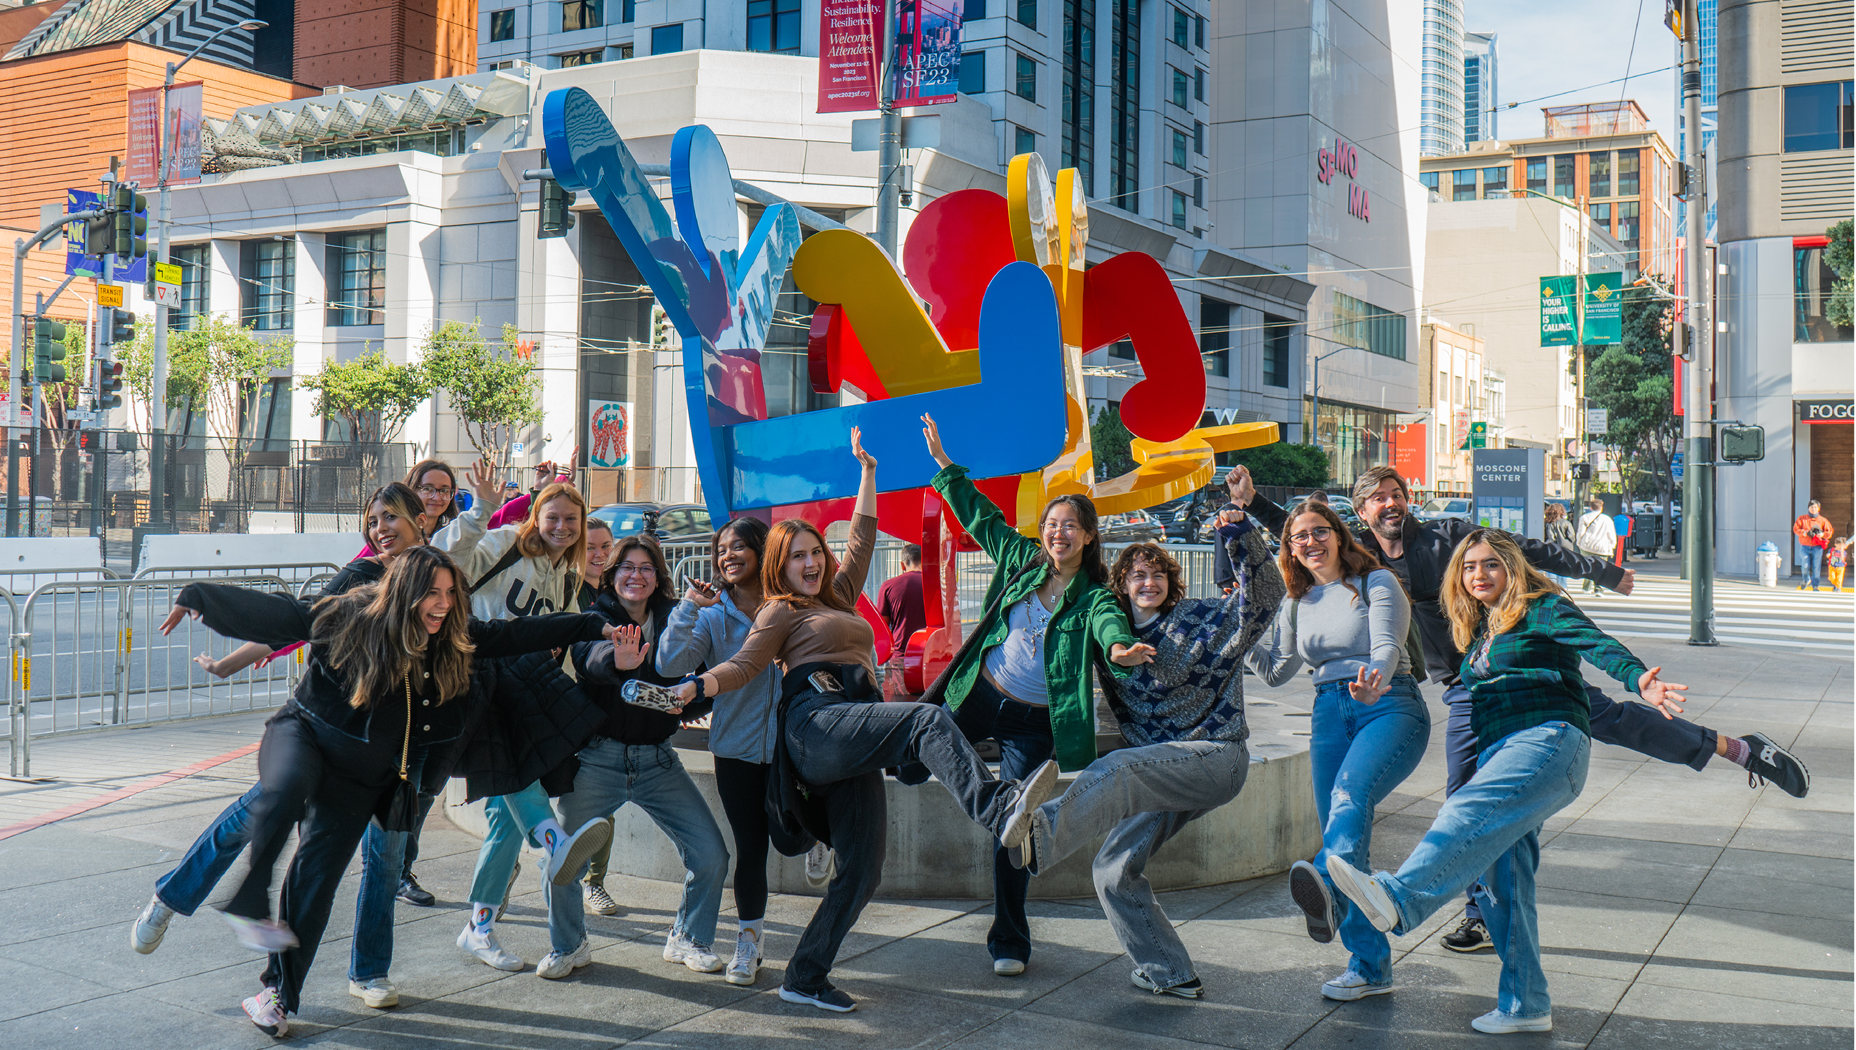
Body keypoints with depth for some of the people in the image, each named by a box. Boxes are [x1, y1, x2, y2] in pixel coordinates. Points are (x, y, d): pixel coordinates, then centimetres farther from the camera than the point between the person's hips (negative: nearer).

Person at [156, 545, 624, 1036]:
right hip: (304, 732, -3)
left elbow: (519, 634, 0)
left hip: (360, 776, 3)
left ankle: (278, 993, 14)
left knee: (318, 876, 1)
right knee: (285, 790, -37)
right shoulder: (347, 618, -14)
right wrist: (197, 596, -8)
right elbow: (266, 611, -8)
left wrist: (598, 628, -2)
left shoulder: (455, 640, -4)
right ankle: (249, 904, -23)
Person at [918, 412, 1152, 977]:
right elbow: (978, 513, 12)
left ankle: (1010, 942, 13)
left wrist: (1120, 646, -54)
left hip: (1033, 722, -3)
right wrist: (942, 461, 13)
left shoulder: (1094, 598, -8)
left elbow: (1111, 625, -30)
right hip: (980, 695, 3)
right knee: (912, 769, 7)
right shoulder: (1020, 560, 3)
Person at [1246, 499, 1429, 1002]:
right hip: (1330, 712, 6)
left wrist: (1373, 682, -37)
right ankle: (1370, 964, 5)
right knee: (1339, 831, -1)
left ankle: (1326, 885, -61)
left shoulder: (1376, 583, 0)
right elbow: (1275, 670, 25)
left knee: (1351, 792, -34)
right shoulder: (1297, 604, 17)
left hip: (1391, 706, -6)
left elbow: (1386, 645, -16)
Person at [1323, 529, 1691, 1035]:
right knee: (1502, 879, 1)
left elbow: (1596, 643, -14)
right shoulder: (1479, 630, 25)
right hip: (1499, 752, 8)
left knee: (1472, 812, -34)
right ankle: (1525, 1006, 6)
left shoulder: (1542, 609, 2)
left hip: (1549, 738, -8)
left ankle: (1399, 898, -57)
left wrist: (1638, 679, -33)